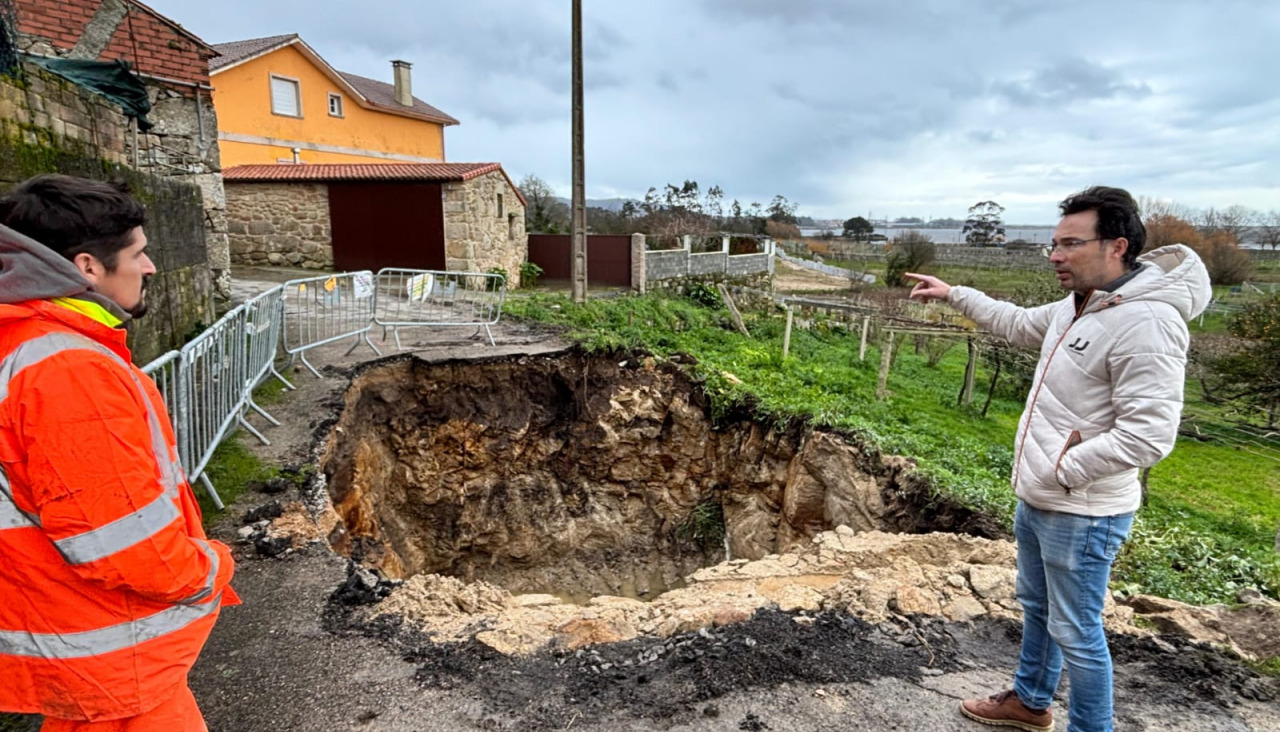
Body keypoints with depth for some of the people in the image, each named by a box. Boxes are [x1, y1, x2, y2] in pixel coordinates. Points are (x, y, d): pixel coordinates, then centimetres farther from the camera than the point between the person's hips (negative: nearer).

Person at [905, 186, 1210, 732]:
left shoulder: (1146, 322, -25)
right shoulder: (1077, 305, 4)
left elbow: (1147, 437, -29)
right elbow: (1020, 325, 24)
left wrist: (1059, 471, -19)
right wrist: (953, 294, 23)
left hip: (1081, 515, -10)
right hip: (1034, 501, 10)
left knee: (1075, 633, 6)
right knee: (1035, 605, 25)